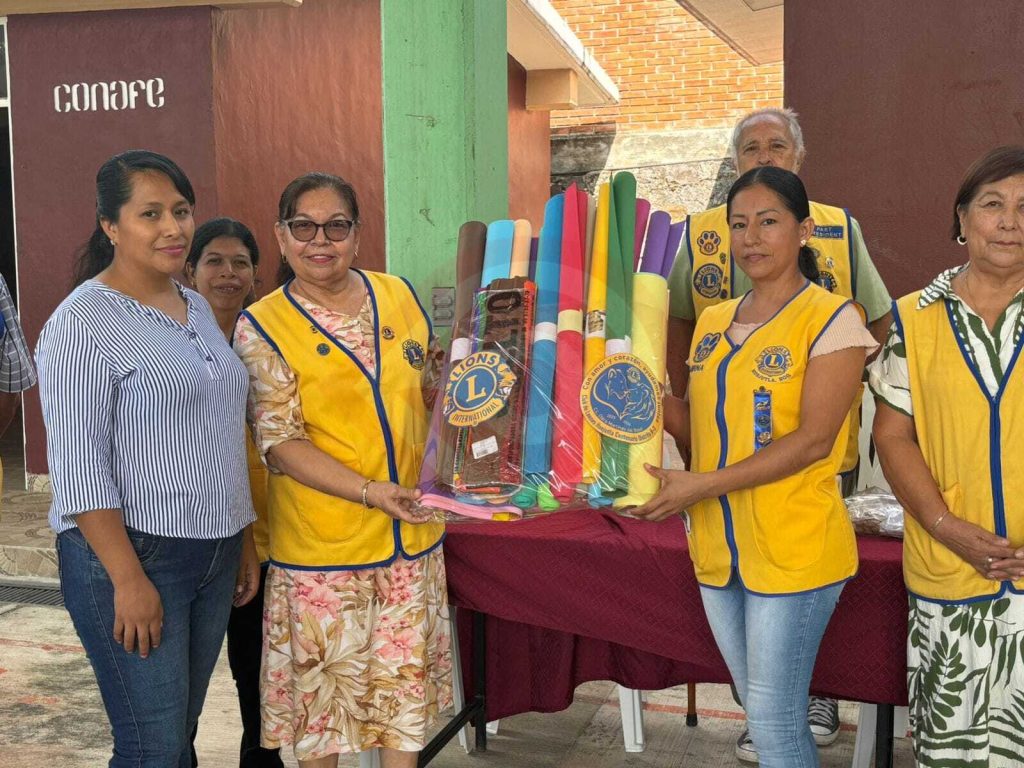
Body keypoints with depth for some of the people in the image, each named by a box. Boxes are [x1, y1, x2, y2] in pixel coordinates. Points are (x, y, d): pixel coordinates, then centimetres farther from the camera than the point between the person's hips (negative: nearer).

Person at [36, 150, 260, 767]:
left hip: (214, 555, 7)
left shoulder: (197, 307, 12)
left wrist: (245, 542, 16)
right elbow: (79, 470, -16)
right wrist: (128, 580, -19)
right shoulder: (82, 324, -11)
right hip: (129, 554, -7)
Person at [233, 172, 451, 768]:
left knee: (406, 676, 14)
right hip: (322, 544, -4)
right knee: (325, 681, 9)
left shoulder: (399, 295, 4)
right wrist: (369, 490, -24)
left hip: (411, 534, 4)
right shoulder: (261, 327, -8)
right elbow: (280, 443, -13)